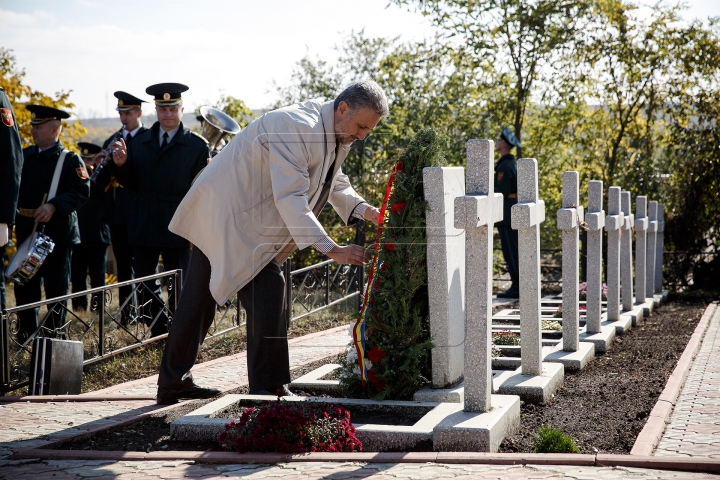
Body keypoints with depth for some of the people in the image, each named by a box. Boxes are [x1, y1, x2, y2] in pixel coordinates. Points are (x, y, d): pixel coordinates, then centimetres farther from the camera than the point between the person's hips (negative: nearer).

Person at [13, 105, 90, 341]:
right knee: (25, 285, 10)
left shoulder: (70, 160, -6)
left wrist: (54, 206, -25)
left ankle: (54, 335, 14)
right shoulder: (24, 156, 11)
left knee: (56, 287, 4)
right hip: (26, 232, 5)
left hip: (57, 233, -5)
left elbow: (82, 192, -15)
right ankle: (25, 334, 21)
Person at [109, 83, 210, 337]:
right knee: (143, 284, 7)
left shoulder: (198, 146, -1)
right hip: (143, 227, 4)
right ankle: (159, 333, 20)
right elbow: (131, 183, 10)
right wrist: (121, 164, -10)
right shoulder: (139, 142, 11)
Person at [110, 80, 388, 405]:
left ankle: (173, 384, 24)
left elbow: (334, 182, 16)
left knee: (199, 298, 14)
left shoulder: (336, 133, 5)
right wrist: (331, 249, -35)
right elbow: (289, 198, -31)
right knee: (267, 290, -13)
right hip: (229, 217, -10)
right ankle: (267, 389, -6)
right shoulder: (297, 127, -25)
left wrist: (363, 210, -3)